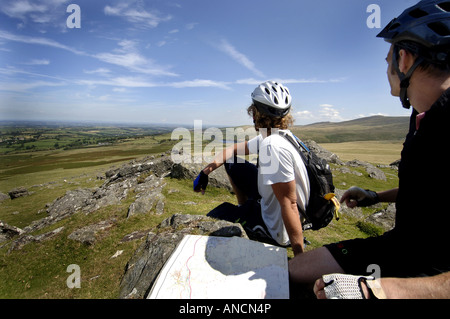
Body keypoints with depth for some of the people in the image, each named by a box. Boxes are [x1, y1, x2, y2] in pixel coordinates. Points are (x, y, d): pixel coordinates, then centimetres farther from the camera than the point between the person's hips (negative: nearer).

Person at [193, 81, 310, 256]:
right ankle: (245, 208, 29)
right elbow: (235, 149, 9)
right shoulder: (270, 136, -2)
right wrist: (206, 171, 1)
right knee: (231, 162, 13)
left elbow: (289, 204, -32)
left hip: (278, 230, -8)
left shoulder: (273, 146, -33)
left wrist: (300, 258, -25)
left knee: (215, 214, 5)